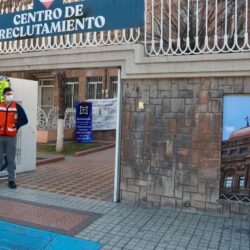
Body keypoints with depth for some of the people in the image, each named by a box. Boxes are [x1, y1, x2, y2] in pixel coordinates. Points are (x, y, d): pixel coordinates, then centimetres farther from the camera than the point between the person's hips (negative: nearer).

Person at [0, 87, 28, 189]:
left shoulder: (17, 107, 0)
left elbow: (24, 120, -1)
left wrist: (16, 125, -12)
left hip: (11, 137, -2)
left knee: (11, 159, 4)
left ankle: (12, 180, 13)